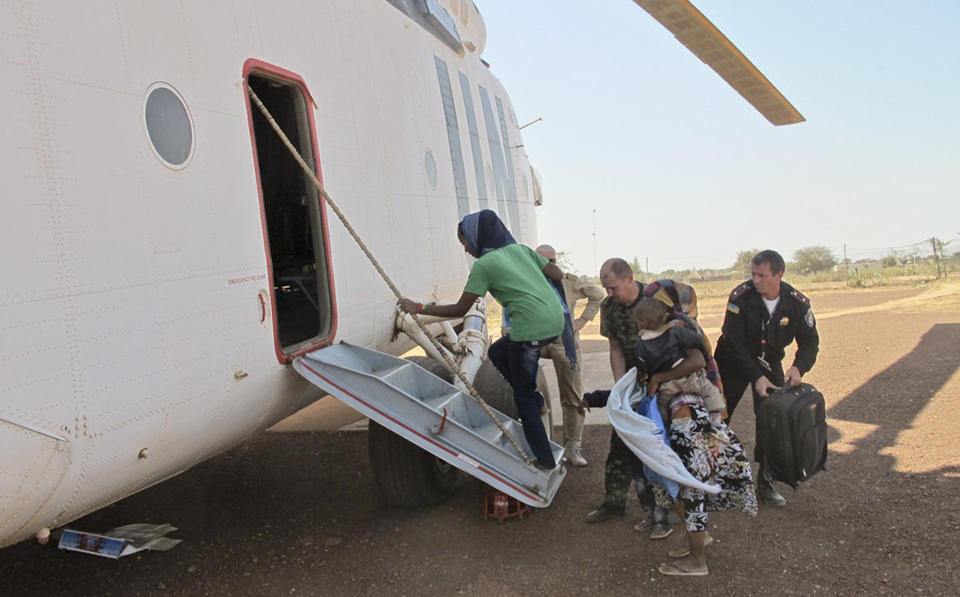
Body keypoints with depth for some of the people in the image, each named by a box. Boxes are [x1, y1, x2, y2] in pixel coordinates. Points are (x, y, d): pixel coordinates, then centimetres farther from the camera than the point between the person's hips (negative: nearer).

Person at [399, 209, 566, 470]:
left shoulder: (484, 264, -3)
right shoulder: (520, 249, 16)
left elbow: (460, 309, -2)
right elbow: (558, 274, 16)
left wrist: (419, 308, 4)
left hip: (532, 327, -8)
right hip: (555, 320, 8)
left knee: (522, 396, 7)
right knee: (497, 353, 27)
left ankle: (545, 460, 11)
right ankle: (534, 398, 17)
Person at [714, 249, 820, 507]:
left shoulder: (797, 303, -15)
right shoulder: (740, 296, -23)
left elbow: (810, 341, -5)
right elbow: (734, 342, -21)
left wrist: (799, 367, -25)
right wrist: (756, 377, -26)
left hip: (770, 365, 2)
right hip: (733, 362, -2)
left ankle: (765, 483, 11)